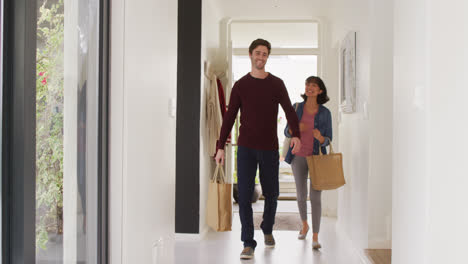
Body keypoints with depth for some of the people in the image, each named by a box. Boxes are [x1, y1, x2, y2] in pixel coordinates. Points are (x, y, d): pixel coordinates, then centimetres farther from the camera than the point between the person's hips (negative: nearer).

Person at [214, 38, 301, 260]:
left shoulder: (277, 84, 5)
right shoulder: (240, 85, 3)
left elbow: (289, 112, 1)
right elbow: (229, 117, 4)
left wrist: (296, 135, -18)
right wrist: (220, 146, -3)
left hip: (269, 149, 1)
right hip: (246, 148, -1)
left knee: (271, 194, 10)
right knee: (245, 195, -7)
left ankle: (267, 229, 37)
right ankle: (248, 243, -1)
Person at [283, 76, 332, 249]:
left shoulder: (325, 113, -7)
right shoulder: (297, 107, -3)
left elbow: (327, 140, -4)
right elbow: (287, 132, 1)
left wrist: (320, 137, -29)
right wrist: (296, 128, -23)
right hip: (299, 157, 2)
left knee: (315, 197, -10)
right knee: (301, 196, 9)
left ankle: (315, 238, -3)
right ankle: (304, 225, 37)